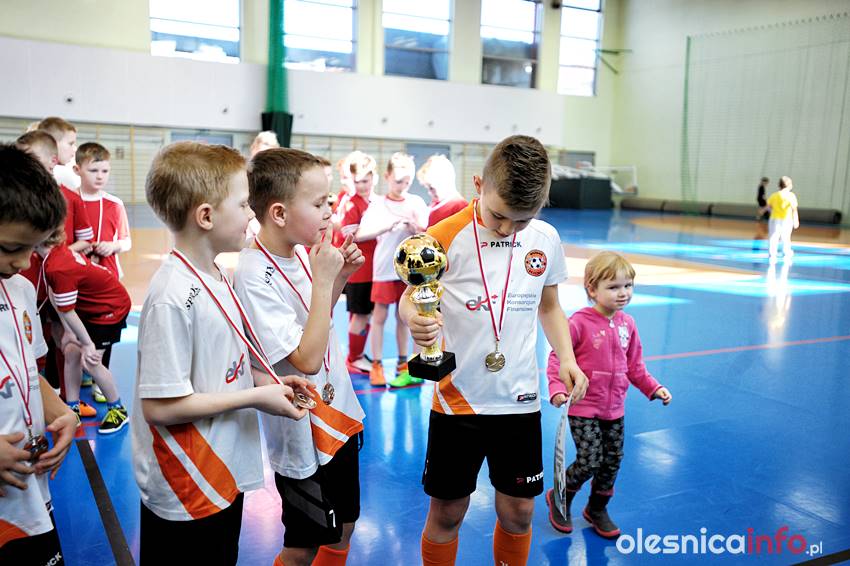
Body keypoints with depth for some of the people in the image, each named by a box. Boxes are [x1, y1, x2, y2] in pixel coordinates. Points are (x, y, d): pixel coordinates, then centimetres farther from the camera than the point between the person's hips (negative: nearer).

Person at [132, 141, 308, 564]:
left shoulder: (214, 277, 3)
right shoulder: (172, 297, -25)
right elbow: (160, 405, -24)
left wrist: (263, 381, -2)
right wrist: (255, 397, -20)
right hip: (186, 495, -8)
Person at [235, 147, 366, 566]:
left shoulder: (301, 252, -2)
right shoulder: (253, 276, -25)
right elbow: (306, 359, -28)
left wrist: (340, 276, -2)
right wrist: (322, 279, -26)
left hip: (338, 415, 8)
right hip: (302, 435, -8)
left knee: (344, 526, 23)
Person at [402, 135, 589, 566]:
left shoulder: (546, 239, 0)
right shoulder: (446, 236, -13)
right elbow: (410, 298, -4)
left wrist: (566, 358, 0)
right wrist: (414, 319, -27)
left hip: (520, 401, 3)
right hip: (457, 400, -3)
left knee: (517, 512, 13)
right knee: (446, 513, 9)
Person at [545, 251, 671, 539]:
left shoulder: (627, 324, 2)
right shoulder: (579, 323, -17)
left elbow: (634, 366, 13)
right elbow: (557, 358, -15)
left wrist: (653, 388, 4)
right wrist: (557, 389, -28)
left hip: (614, 409, 6)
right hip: (583, 407, -6)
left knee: (613, 461, 12)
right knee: (590, 461, -8)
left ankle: (597, 509, 36)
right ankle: (559, 498, 20)